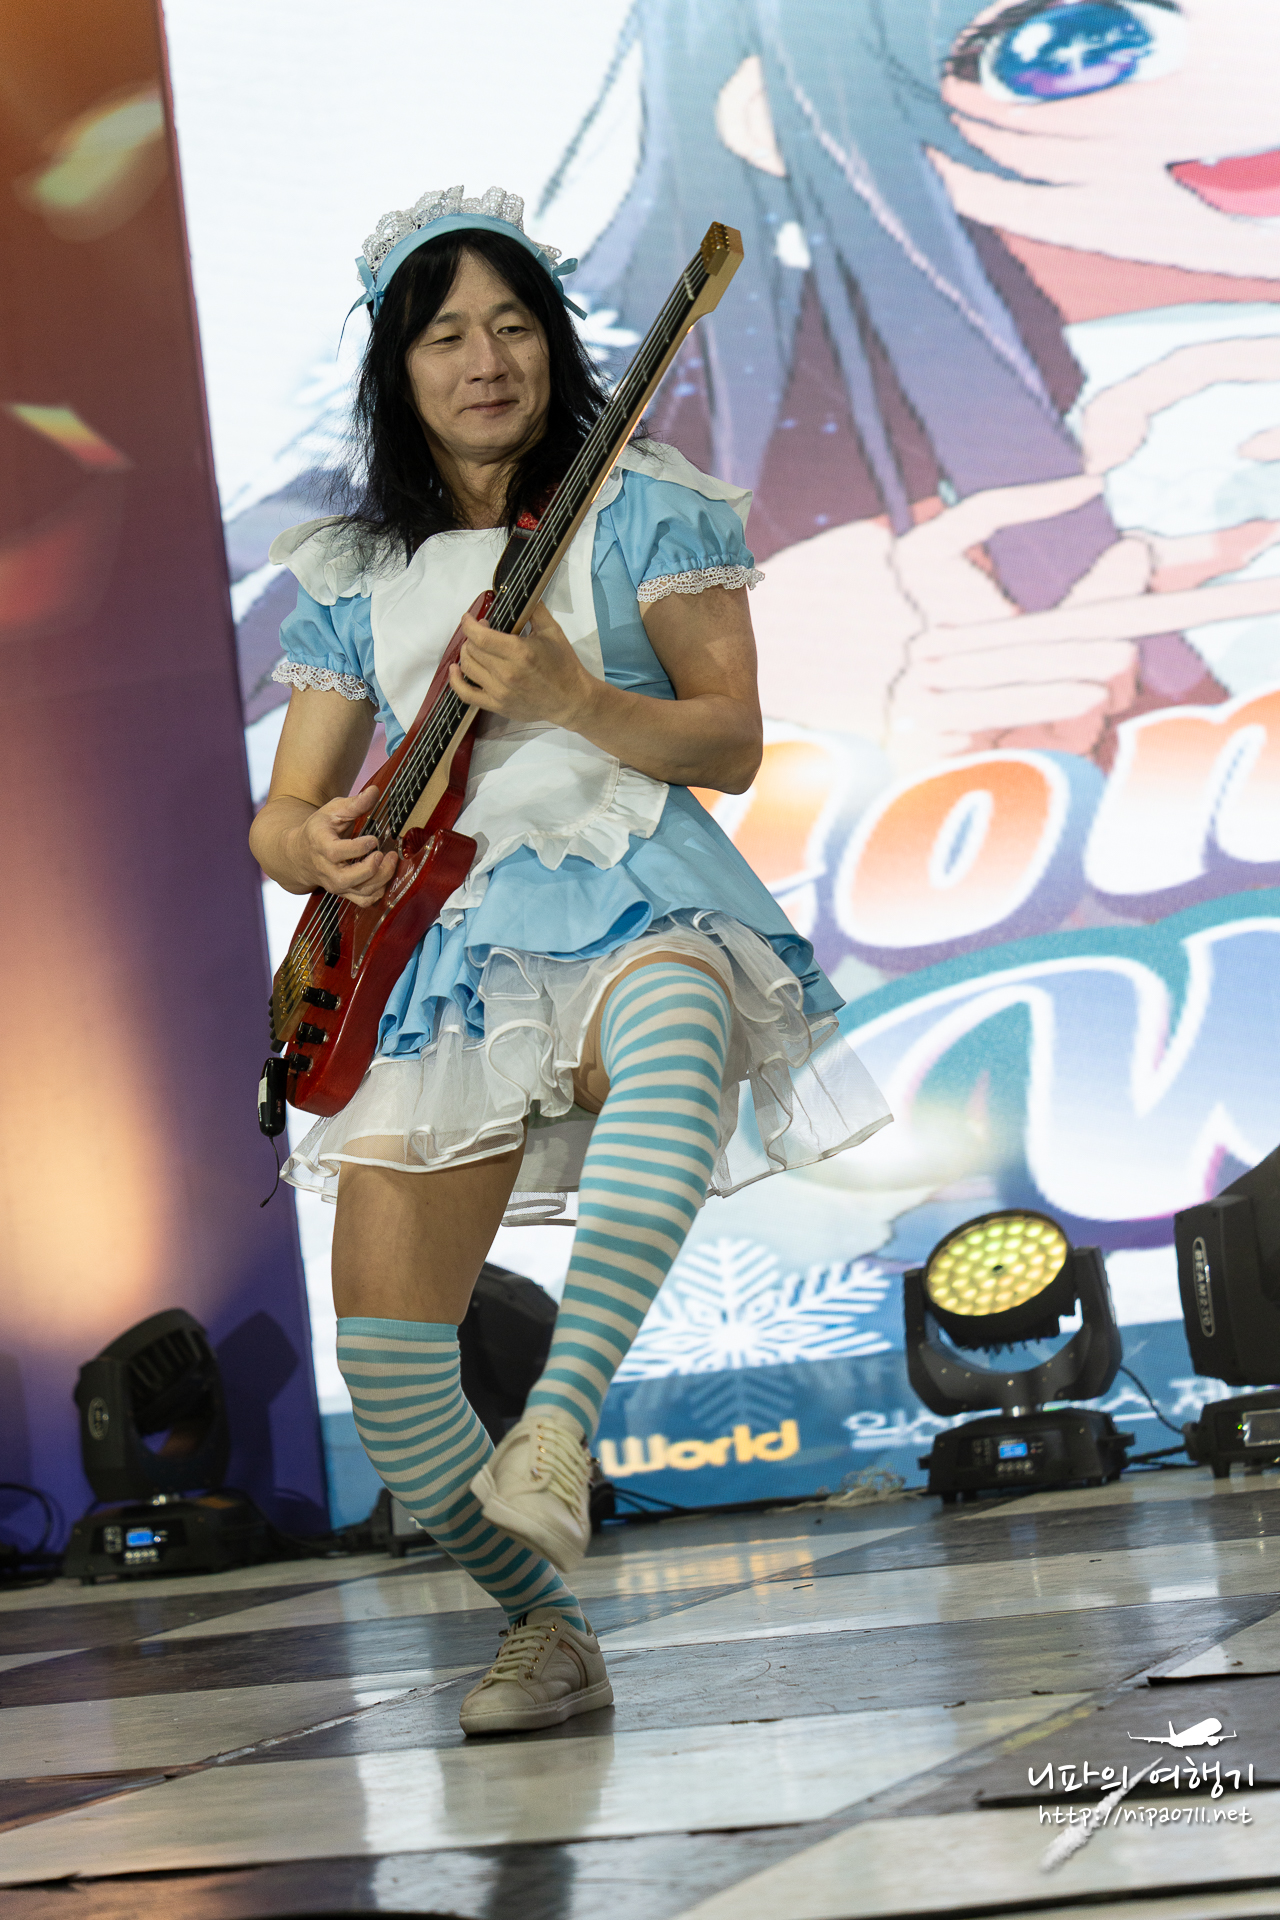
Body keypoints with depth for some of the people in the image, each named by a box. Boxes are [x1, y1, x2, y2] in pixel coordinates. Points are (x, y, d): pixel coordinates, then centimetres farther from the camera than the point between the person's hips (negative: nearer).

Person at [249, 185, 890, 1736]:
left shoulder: (642, 514, 6)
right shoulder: (351, 577, 14)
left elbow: (731, 743, -2)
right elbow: (282, 815, 15)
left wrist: (570, 699, -19)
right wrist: (311, 842, -9)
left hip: (633, 906, -3)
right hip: (442, 953, 3)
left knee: (672, 1026, -42)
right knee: (383, 1346, -9)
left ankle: (557, 1430, -48)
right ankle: (546, 1631, 11)